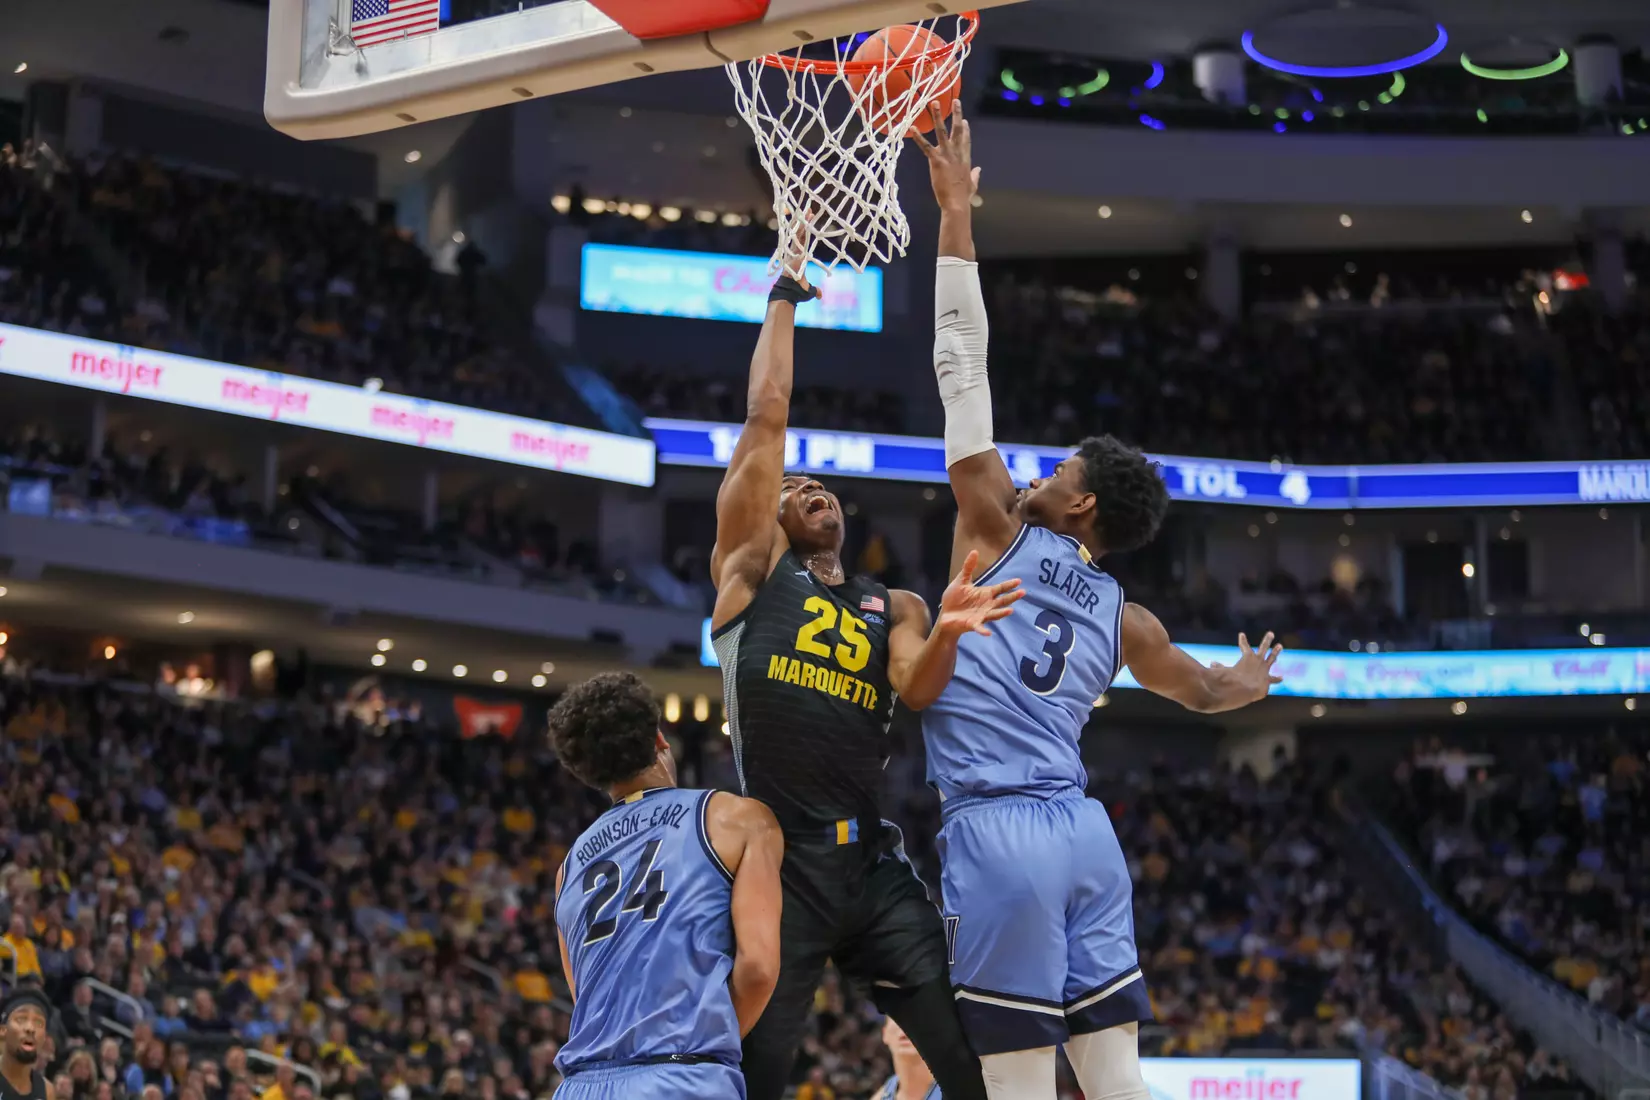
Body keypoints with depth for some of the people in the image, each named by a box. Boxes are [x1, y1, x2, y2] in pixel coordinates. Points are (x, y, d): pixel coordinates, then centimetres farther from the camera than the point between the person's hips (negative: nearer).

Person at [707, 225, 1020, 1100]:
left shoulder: (893, 608, 20)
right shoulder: (753, 567, 11)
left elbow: (918, 690, -1)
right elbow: (766, 418, 6)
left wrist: (945, 633, -21)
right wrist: (785, 298, 10)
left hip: (874, 864, 3)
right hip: (777, 863, -3)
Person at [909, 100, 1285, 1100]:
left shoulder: (999, 531, 4)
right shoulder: (1122, 616, 17)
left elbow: (964, 369, 3)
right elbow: (1210, 690, 36)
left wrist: (957, 218, 6)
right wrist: (1255, 677, 60)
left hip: (996, 831, -6)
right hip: (1086, 833, 6)